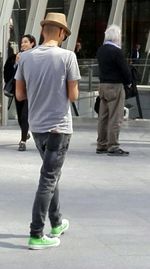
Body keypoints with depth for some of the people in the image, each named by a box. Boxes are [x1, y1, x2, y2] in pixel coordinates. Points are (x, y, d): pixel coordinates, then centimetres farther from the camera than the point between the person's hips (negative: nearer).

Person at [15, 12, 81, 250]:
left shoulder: (26, 57, -1)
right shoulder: (67, 57, -12)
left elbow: (20, 95, 4)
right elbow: (73, 96, -10)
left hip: (36, 126, 5)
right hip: (58, 126, -5)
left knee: (51, 175, 22)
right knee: (48, 179, 0)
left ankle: (56, 224, 33)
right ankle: (36, 235, -1)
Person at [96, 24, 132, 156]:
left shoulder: (100, 50, 8)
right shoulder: (116, 51, -17)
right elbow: (125, 69, -15)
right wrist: (129, 82, 4)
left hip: (103, 85, 8)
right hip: (115, 86, -8)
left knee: (103, 117, 12)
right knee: (115, 118, -5)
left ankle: (101, 145, 17)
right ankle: (113, 147, -4)